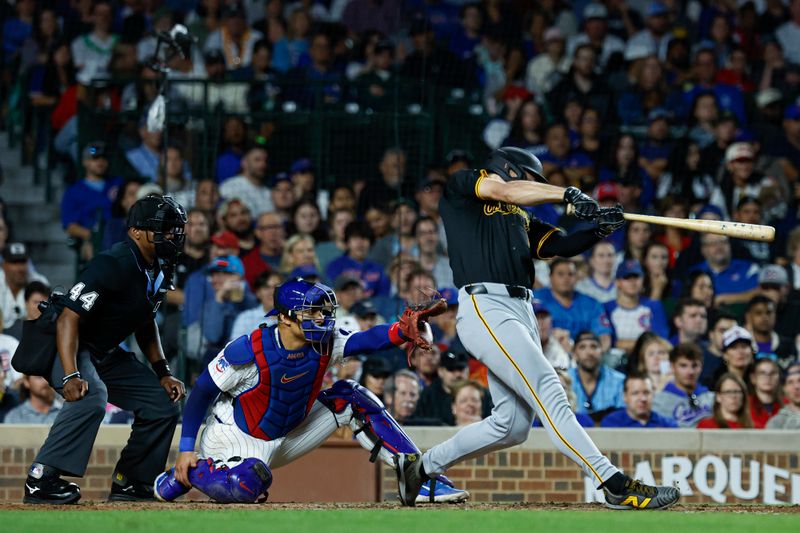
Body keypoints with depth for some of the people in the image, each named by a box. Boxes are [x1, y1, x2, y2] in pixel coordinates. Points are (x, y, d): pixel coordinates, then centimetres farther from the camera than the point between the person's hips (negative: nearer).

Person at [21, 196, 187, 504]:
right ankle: (40, 481, -33)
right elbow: (69, 318, -30)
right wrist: (70, 376, -39)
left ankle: (129, 483, 13)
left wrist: (162, 372, 9)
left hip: (107, 356, 10)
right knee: (91, 396, -36)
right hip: (69, 349, -9)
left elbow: (145, 323, 20)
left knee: (163, 405, 4)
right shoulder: (114, 265, -25)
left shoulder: (159, 270, 4)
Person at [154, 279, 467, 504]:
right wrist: (186, 449, -16)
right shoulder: (249, 351, -26)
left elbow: (366, 340, -28)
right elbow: (202, 393, -16)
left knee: (351, 398, -5)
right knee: (245, 487, -40)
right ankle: (185, 474, -5)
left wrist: (402, 331, -51)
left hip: (286, 437, 6)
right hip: (236, 439, -6)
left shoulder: (324, 344, -11)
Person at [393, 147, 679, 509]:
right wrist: (567, 194, -17)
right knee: (548, 391, -19)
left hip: (521, 314, 9)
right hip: (485, 308, -9)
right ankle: (616, 486, -28)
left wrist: (599, 229, -6)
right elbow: (506, 191, -10)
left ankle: (422, 466, 24)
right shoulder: (461, 186, 9)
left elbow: (563, 245, 13)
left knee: (512, 426, 6)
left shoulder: (522, 220, 28)